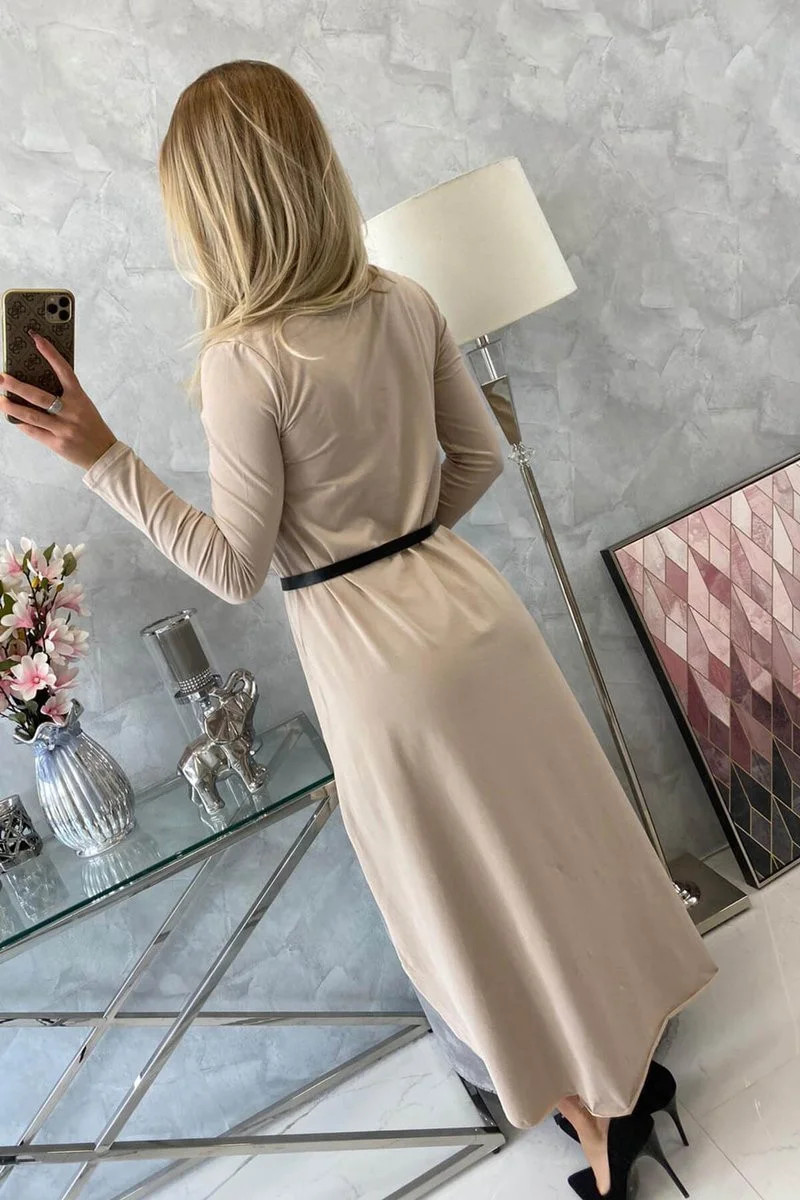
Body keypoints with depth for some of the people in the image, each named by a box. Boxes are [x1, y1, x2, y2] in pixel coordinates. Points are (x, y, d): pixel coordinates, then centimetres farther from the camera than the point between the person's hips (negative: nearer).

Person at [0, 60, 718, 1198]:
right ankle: (630, 1054, 47)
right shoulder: (407, 302, -1)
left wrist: (101, 456, -14)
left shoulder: (245, 361, -19)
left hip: (377, 656, -6)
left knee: (477, 899, 15)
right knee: (556, 829, 22)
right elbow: (481, 456, 8)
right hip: (466, 597, 6)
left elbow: (237, 568, -14)